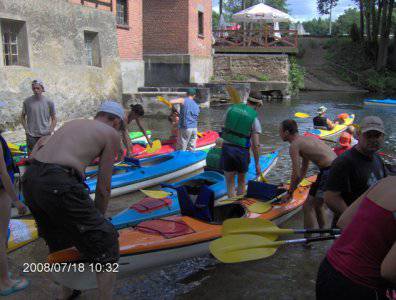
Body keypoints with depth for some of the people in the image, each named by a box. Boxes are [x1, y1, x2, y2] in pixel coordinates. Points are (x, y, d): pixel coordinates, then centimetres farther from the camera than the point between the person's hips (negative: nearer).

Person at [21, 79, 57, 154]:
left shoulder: (49, 102, -2)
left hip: (45, 135, 0)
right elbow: (22, 117, 10)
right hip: (31, 135, 0)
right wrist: (26, 129, -1)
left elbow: (54, 118, 7)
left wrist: (51, 131, -4)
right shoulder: (27, 101, -2)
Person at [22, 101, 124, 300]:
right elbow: (103, 187, 6)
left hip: (29, 178, 9)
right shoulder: (111, 134, 8)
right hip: (57, 184, -8)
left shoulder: (73, 123, 27)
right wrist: (98, 219, 22)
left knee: (58, 239, 30)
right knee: (106, 241, 5)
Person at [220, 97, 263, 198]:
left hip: (227, 148, 1)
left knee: (230, 183, 9)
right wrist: (257, 164, -2)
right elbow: (255, 145, -8)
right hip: (242, 151, -1)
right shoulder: (254, 119, -5)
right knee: (242, 181, 20)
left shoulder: (231, 109, 3)